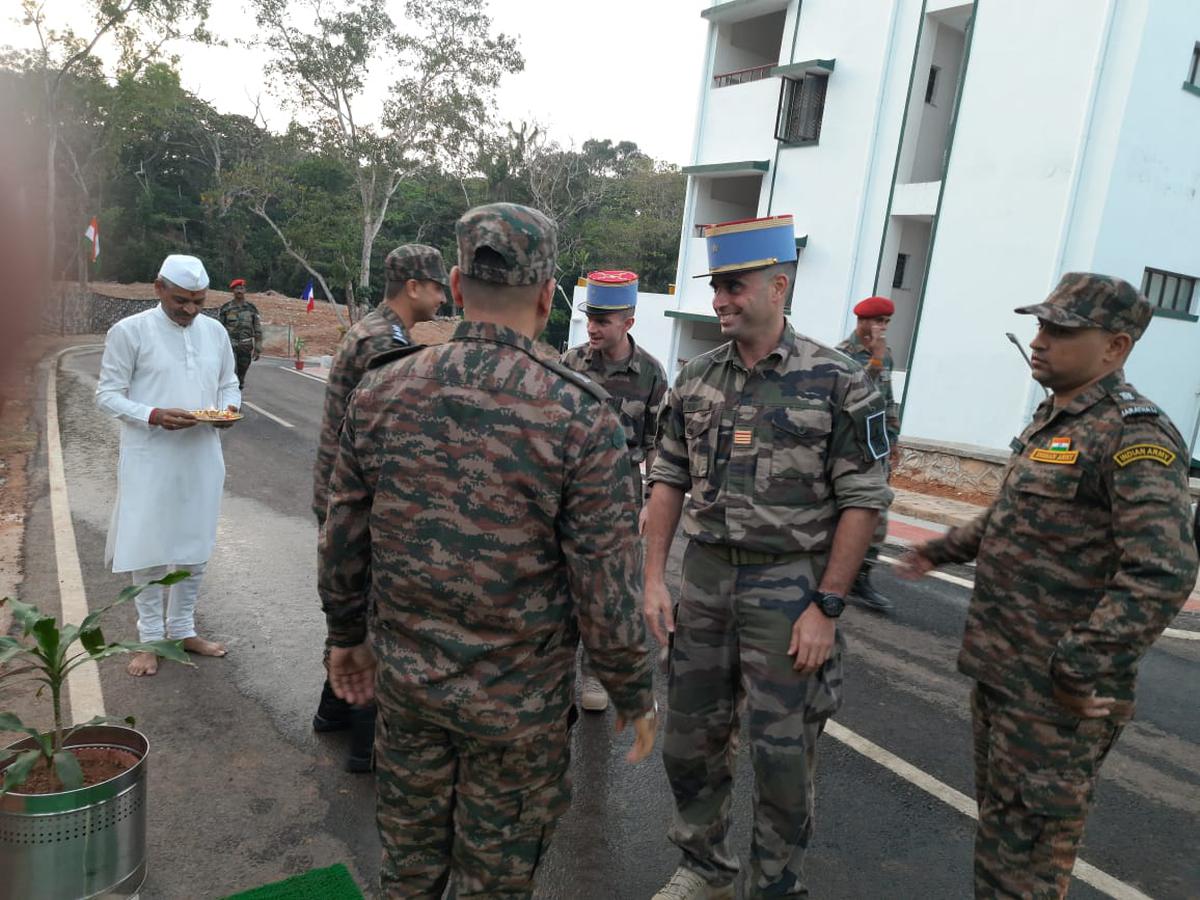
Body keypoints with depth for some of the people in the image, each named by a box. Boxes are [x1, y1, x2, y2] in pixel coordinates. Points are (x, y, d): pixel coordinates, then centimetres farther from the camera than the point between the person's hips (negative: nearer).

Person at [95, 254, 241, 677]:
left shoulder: (215, 331, 7)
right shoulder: (129, 331, -6)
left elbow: (229, 384, 16)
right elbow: (107, 394, -6)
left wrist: (228, 408, -7)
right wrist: (154, 415, -22)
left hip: (202, 457, 4)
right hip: (150, 459, -4)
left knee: (195, 546, 13)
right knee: (149, 548, 4)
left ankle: (182, 629, 29)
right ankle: (150, 638, 20)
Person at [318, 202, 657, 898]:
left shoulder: (382, 391, -8)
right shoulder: (580, 415, -20)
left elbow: (343, 542, 1)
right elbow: (605, 588, -17)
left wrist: (346, 635, 18)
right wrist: (636, 696, -1)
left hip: (405, 680, 4)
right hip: (519, 702, -3)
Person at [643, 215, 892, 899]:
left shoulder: (838, 383, -10)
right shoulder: (696, 379, 4)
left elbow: (862, 502, -10)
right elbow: (669, 481, 7)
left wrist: (826, 609, -13)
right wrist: (654, 578, 2)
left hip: (789, 588, -4)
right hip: (704, 580, 5)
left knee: (783, 755, 8)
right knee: (691, 739, 15)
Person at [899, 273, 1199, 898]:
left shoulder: (1134, 435, -19)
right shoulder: (1052, 419, 10)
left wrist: (1080, 667, -26)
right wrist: (943, 550, 27)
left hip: (1054, 695, -9)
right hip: (999, 670, 9)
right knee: (998, 818, 24)